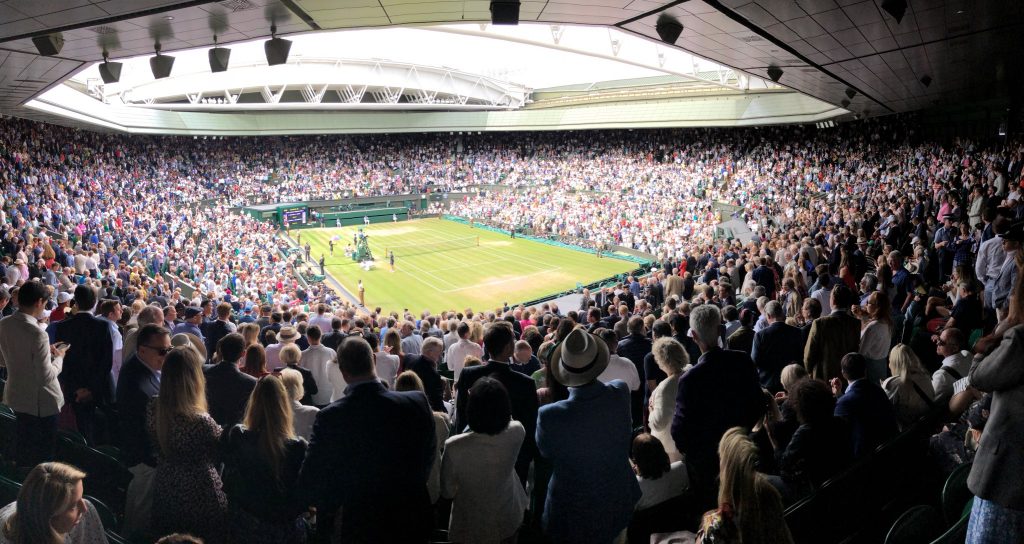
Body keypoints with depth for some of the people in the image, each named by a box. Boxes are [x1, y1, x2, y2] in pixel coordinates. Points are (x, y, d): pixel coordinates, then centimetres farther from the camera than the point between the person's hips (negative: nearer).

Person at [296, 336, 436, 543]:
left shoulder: (331, 416, -21)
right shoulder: (417, 403, -17)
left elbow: (309, 488, -14)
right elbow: (426, 463, -2)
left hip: (357, 527, -1)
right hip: (411, 522, 2)